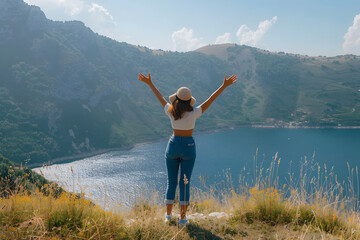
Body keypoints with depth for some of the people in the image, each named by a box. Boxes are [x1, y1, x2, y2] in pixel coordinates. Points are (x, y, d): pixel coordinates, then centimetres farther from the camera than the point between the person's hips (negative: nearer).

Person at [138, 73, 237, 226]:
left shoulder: (170, 112, -11)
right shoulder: (193, 114, -18)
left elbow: (160, 97, 2)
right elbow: (210, 100, -17)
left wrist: (149, 83, 16)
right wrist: (224, 85, -14)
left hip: (173, 146, 2)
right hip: (188, 147, -2)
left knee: (171, 181, 13)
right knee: (185, 183, 4)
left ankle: (168, 215, 18)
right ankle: (183, 218, 6)